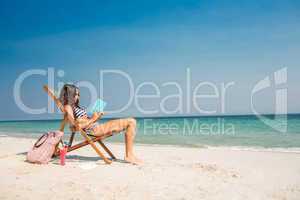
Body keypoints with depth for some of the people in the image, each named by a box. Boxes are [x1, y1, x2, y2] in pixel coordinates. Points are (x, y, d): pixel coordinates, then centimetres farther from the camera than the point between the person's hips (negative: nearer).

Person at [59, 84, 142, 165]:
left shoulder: (74, 106, 23)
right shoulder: (68, 107, -6)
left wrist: (96, 117, 6)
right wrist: (92, 119, -13)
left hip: (97, 126, 10)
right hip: (94, 129, -10)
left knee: (132, 121, 8)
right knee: (131, 122, -14)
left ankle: (129, 155, 0)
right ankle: (129, 156, -12)